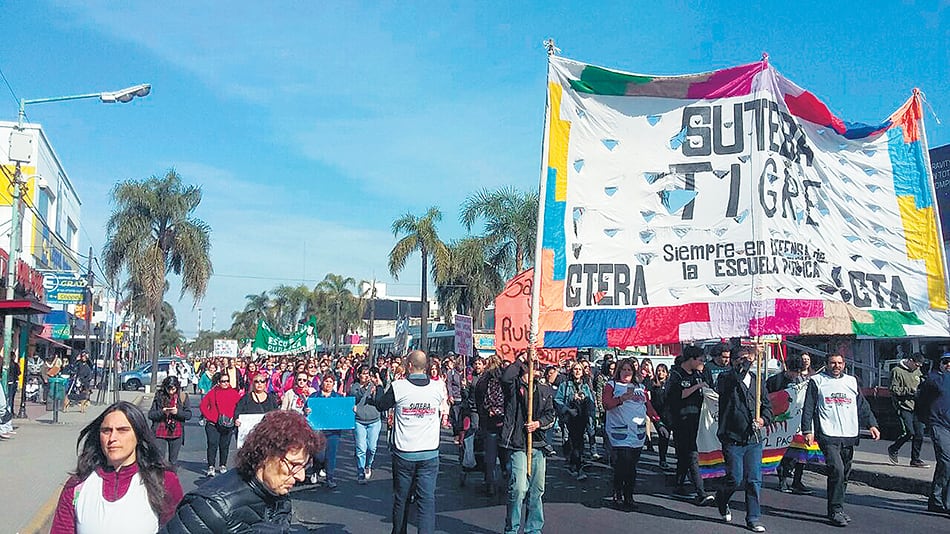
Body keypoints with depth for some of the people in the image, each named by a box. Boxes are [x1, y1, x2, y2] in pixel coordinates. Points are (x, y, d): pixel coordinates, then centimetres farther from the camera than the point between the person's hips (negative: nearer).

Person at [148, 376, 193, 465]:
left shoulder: (183, 396, 1)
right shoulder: (159, 396, 0)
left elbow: (189, 414, -1)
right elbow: (150, 414, -1)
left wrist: (177, 412, -18)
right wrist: (162, 412, -19)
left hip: (176, 434, 1)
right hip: (160, 434, -1)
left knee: (173, 461, 9)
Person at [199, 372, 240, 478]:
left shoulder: (234, 393, 4)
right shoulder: (212, 392, 1)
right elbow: (203, 406, 4)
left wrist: (235, 418, -1)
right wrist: (209, 417, -5)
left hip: (228, 425, 2)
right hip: (213, 424, -1)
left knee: (225, 446, 10)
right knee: (212, 445, -7)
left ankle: (223, 465, 24)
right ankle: (211, 467, -1)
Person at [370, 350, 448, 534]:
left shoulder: (397, 387, -11)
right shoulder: (438, 387, -6)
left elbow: (380, 405, 8)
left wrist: (379, 386, 25)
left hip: (403, 453, 0)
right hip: (430, 453, 0)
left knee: (401, 498, 15)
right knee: (427, 498, 1)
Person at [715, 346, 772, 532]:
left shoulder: (758, 380, 12)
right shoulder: (726, 378, -4)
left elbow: (767, 405, 15)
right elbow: (736, 376, -28)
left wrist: (764, 419, -4)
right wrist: (745, 361, -36)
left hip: (754, 440, 4)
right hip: (732, 439, -4)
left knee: (754, 480, 3)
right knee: (735, 479, 0)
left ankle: (754, 518, 14)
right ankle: (721, 499, 29)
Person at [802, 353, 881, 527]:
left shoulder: (852, 381, 16)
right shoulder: (817, 381, 4)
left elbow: (863, 406, 19)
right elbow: (808, 408, 2)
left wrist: (872, 424, 6)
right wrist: (807, 431, -4)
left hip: (849, 436, 5)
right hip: (828, 435, -5)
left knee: (844, 474, 9)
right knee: (837, 470, -17)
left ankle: (836, 510, 21)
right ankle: (836, 511, -9)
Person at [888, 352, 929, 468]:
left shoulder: (917, 372, 16)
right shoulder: (897, 371, -6)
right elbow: (893, 389, -11)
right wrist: (910, 391, -18)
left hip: (916, 407, 7)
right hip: (903, 407, -7)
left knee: (919, 434, 2)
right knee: (909, 432, -13)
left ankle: (915, 459, 12)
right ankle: (893, 450, 11)